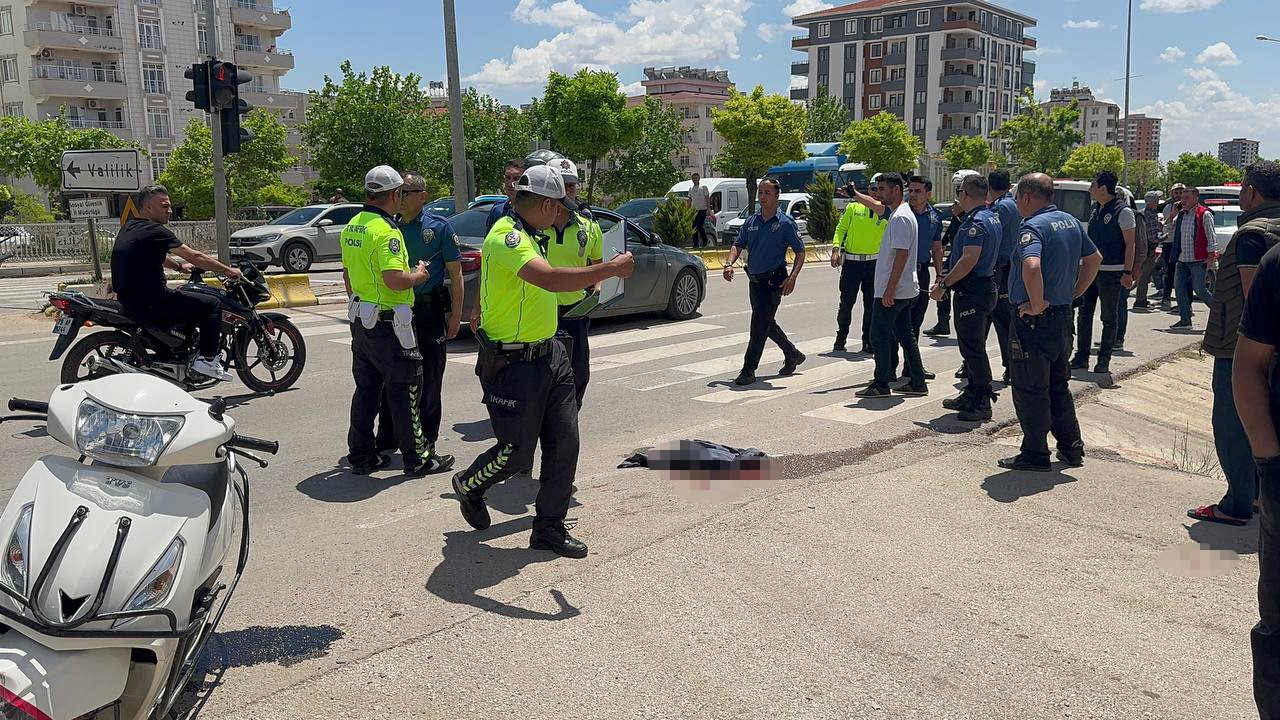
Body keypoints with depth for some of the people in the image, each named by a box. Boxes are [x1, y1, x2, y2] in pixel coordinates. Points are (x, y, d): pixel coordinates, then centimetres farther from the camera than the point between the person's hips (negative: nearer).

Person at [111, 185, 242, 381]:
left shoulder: (129, 228, 14)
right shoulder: (154, 231, -14)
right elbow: (194, 256, -13)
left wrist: (179, 266, 34)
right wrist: (227, 270, -4)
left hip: (128, 302, 10)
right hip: (150, 305, -10)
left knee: (183, 297, 33)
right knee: (212, 304, -3)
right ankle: (207, 359, -4)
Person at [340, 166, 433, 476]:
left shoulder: (351, 227, 10)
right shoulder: (386, 230, -19)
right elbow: (394, 280, -28)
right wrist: (418, 275, -9)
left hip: (360, 320, 9)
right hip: (388, 323, -9)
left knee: (366, 388, 15)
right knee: (404, 392, 1)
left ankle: (361, 455, 22)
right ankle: (416, 458, 9)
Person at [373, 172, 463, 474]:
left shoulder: (439, 227, -2)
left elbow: (456, 273, -1)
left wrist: (455, 315, -7)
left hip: (428, 312, -4)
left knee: (428, 381, 1)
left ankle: (426, 446, 7)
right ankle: (386, 440, 24)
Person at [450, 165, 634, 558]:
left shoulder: (528, 235, 12)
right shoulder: (506, 237, -21)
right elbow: (550, 279, -38)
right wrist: (613, 268, -32)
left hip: (549, 353, 10)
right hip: (512, 363, -9)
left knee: (564, 442, 7)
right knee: (515, 451, 2)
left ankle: (550, 526, 19)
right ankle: (468, 486, 34)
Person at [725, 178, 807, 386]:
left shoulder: (785, 223, -7)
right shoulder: (751, 221, 9)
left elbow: (800, 252, -5)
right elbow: (738, 245, 11)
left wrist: (792, 277, -19)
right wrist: (729, 264, -9)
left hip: (773, 281, -7)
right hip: (754, 280, 7)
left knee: (759, 324, -11)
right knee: (767, 324, 18)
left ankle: (748, 371, -5)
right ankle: (793, 355, 38)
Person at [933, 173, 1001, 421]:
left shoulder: (975, 222, -18)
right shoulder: (993, 217, 14)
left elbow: (969, 260, -26)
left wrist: (943, 284, -21)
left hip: (971, 293, -11)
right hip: (987, 287, 11)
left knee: (973, 349, -6)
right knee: (975, 347, 18)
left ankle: (982, 403, -2)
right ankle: (971, 395, 27)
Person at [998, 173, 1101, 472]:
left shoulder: (1034, 226, -19)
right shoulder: (1071, 222, 10)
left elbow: (1031, 266, -37)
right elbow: (1095, 259, 22)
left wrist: (1036, 305, -25)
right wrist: (1074, 293, 18)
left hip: (1034, 321, -9)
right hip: (1064, 317, 9)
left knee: (1029, 390, 2)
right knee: (1059, 386, 19)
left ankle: (1035, 454, 9)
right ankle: (1072, 448, 26)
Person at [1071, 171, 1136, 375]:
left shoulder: (1123, 211, -11)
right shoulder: (1096, 209, 12)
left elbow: (1130, 245, -11)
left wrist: (1127, 272, -16)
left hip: (1111, 272, -7)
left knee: (1109, 318, 3)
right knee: (1084, 314, 7)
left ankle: (1104, 360, 10)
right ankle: (1081, 357, 14)